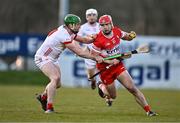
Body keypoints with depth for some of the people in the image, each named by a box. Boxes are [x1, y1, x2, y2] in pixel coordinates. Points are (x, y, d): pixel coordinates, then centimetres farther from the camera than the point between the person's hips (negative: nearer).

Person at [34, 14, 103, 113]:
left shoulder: (67, 31, 1)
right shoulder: (63, 36, -29)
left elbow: (83, 39, 5)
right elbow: (79, 52, -29)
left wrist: (93, 39, -14)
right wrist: (95, 57, -26)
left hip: (52, 59, 10)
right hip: (42, 58, -10)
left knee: (57, 84, 14)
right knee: (55, 78, -28)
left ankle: (43, 97, 40)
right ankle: (49, 107, -28)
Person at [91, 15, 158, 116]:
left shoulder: (117, 31, -7)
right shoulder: (99, 40, -23)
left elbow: (127, 37, 13)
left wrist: (131, 36, -13)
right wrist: (110, 61, -25)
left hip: (118, 65, 3)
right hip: (105, 69, -3)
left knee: (132, 88, -10)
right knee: (112, 96, 10)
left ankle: (148, 110, -8)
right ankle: (101, 86, 43)